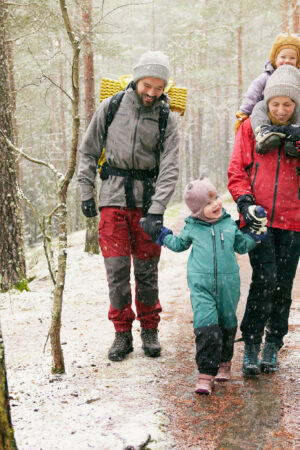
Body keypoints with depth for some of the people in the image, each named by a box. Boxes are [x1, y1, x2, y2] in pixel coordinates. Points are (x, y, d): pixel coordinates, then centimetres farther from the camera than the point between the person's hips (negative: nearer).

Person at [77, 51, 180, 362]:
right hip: (113, 197, 0)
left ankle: (149, 329, 20)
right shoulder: (110, 108, 1)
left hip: (147, 199, 0)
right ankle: (122, 332, 10)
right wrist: (86, 193, 4)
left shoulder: (167, 120, 1)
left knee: (147, 269, 5)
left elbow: (169, 168, -6)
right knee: (116, 268, -2)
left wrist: (156, 211, -17)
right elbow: (88, 152, 10)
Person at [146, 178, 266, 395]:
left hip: (228, 284, 2)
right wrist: (162, 234, 16)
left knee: (227, 324, 13)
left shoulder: (229, 223, 6)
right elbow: (179, 244, 23)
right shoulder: (192, 228, 4)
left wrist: (255, 234, 7)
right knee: (206, 326, -13)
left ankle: (224, 363, 35)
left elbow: (241, 246, 20)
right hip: (201, 285, -2)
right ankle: (206, 373, -10)